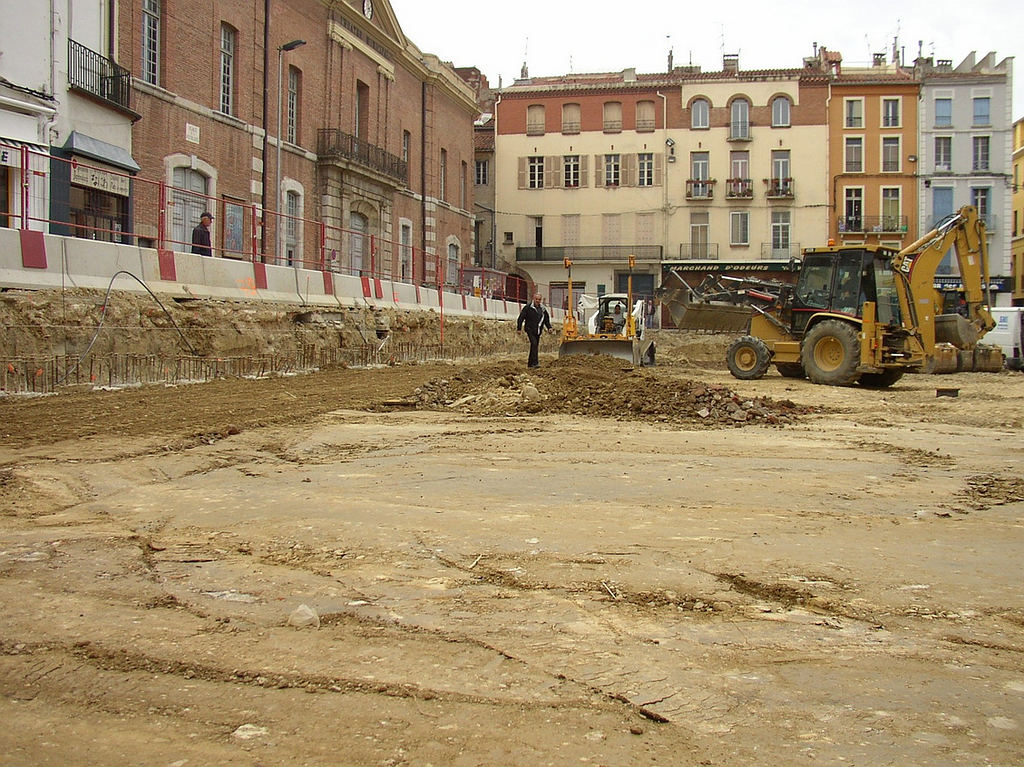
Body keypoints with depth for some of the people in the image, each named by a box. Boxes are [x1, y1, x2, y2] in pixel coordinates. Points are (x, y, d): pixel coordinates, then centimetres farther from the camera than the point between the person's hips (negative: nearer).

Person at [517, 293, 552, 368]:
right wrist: (519, 328, -4)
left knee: (536, 346, 8)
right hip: (530, 329, -6)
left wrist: (549, 327, 7)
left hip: (538, 331, 6)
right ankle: (534, 362, -24)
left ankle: (530, 363, 17)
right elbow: (521, 318, -2)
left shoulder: (543, 309, 13)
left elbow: (546, 319, 22)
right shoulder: (528, 307, -4)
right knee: (534, 343, -20)